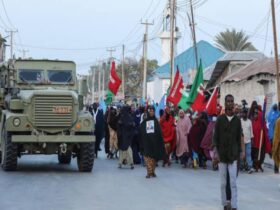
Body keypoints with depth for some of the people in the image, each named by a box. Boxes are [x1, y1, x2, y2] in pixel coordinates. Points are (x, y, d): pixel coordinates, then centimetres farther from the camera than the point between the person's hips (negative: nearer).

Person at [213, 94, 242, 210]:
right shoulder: (220, 119, 0)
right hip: (221, 155, 0)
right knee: (223, 183, 6)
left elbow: (239, 138, 8)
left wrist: (239, 153, 7)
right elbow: (215, 137, 0)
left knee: (233, 182, -6)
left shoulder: (237, 120, 3)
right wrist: (215, 152, -10)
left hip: (233, 155, 0)